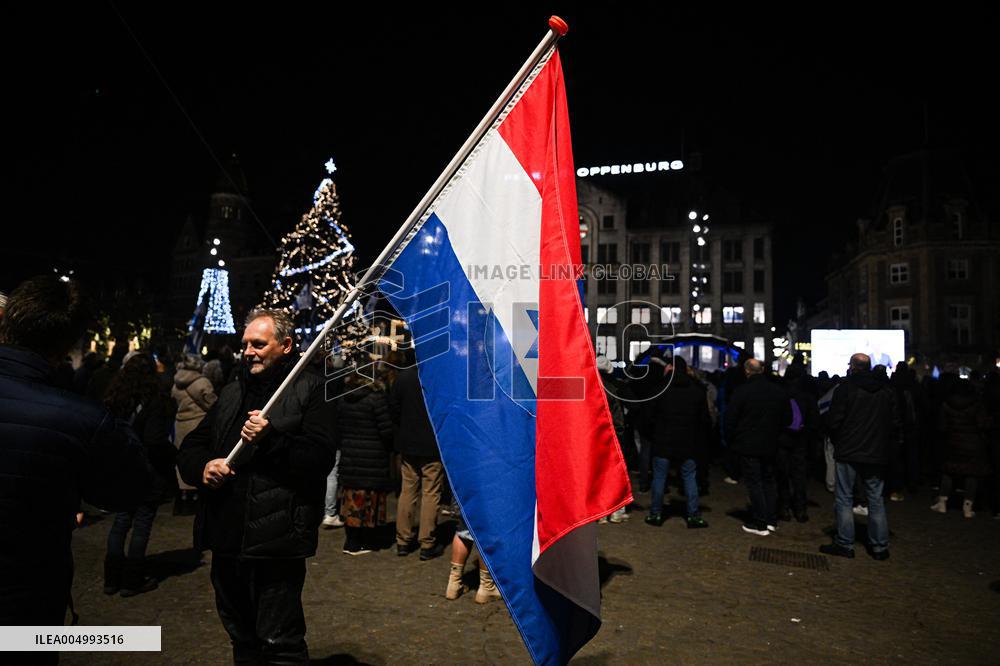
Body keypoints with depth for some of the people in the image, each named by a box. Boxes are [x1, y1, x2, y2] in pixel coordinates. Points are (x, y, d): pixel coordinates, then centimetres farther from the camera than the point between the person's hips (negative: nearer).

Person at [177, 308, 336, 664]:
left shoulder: (310, 389, -6)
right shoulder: (232, 391, 16)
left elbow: (321, 457, -16)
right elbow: (189, 448, 15)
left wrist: (271, 438, -25)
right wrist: (203, 466, -6)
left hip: (275, 543, -7)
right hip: (227, 537, 7)